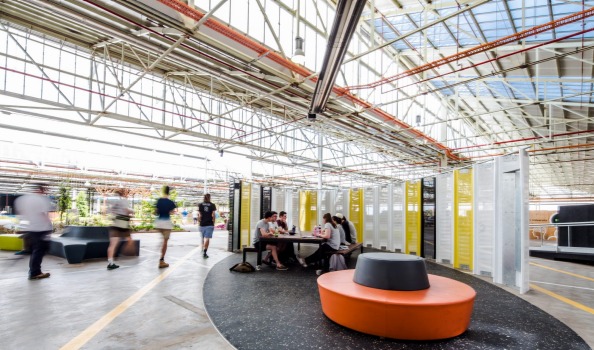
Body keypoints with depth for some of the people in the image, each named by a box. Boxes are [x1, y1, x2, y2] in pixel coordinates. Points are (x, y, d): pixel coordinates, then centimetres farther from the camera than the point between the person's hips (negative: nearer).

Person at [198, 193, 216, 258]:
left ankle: (203, 251, 27)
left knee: (203, 238, 17)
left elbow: (199, 215, -3)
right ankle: (204, 252, -12)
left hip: (202, 224, 2)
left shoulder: (200, 205, 3)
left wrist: (199, 221, 10)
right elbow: (213, 215, -6)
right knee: (207, 238, -4)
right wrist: (213, 223, 3)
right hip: (210, 224, -2)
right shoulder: (212, 205, 0)